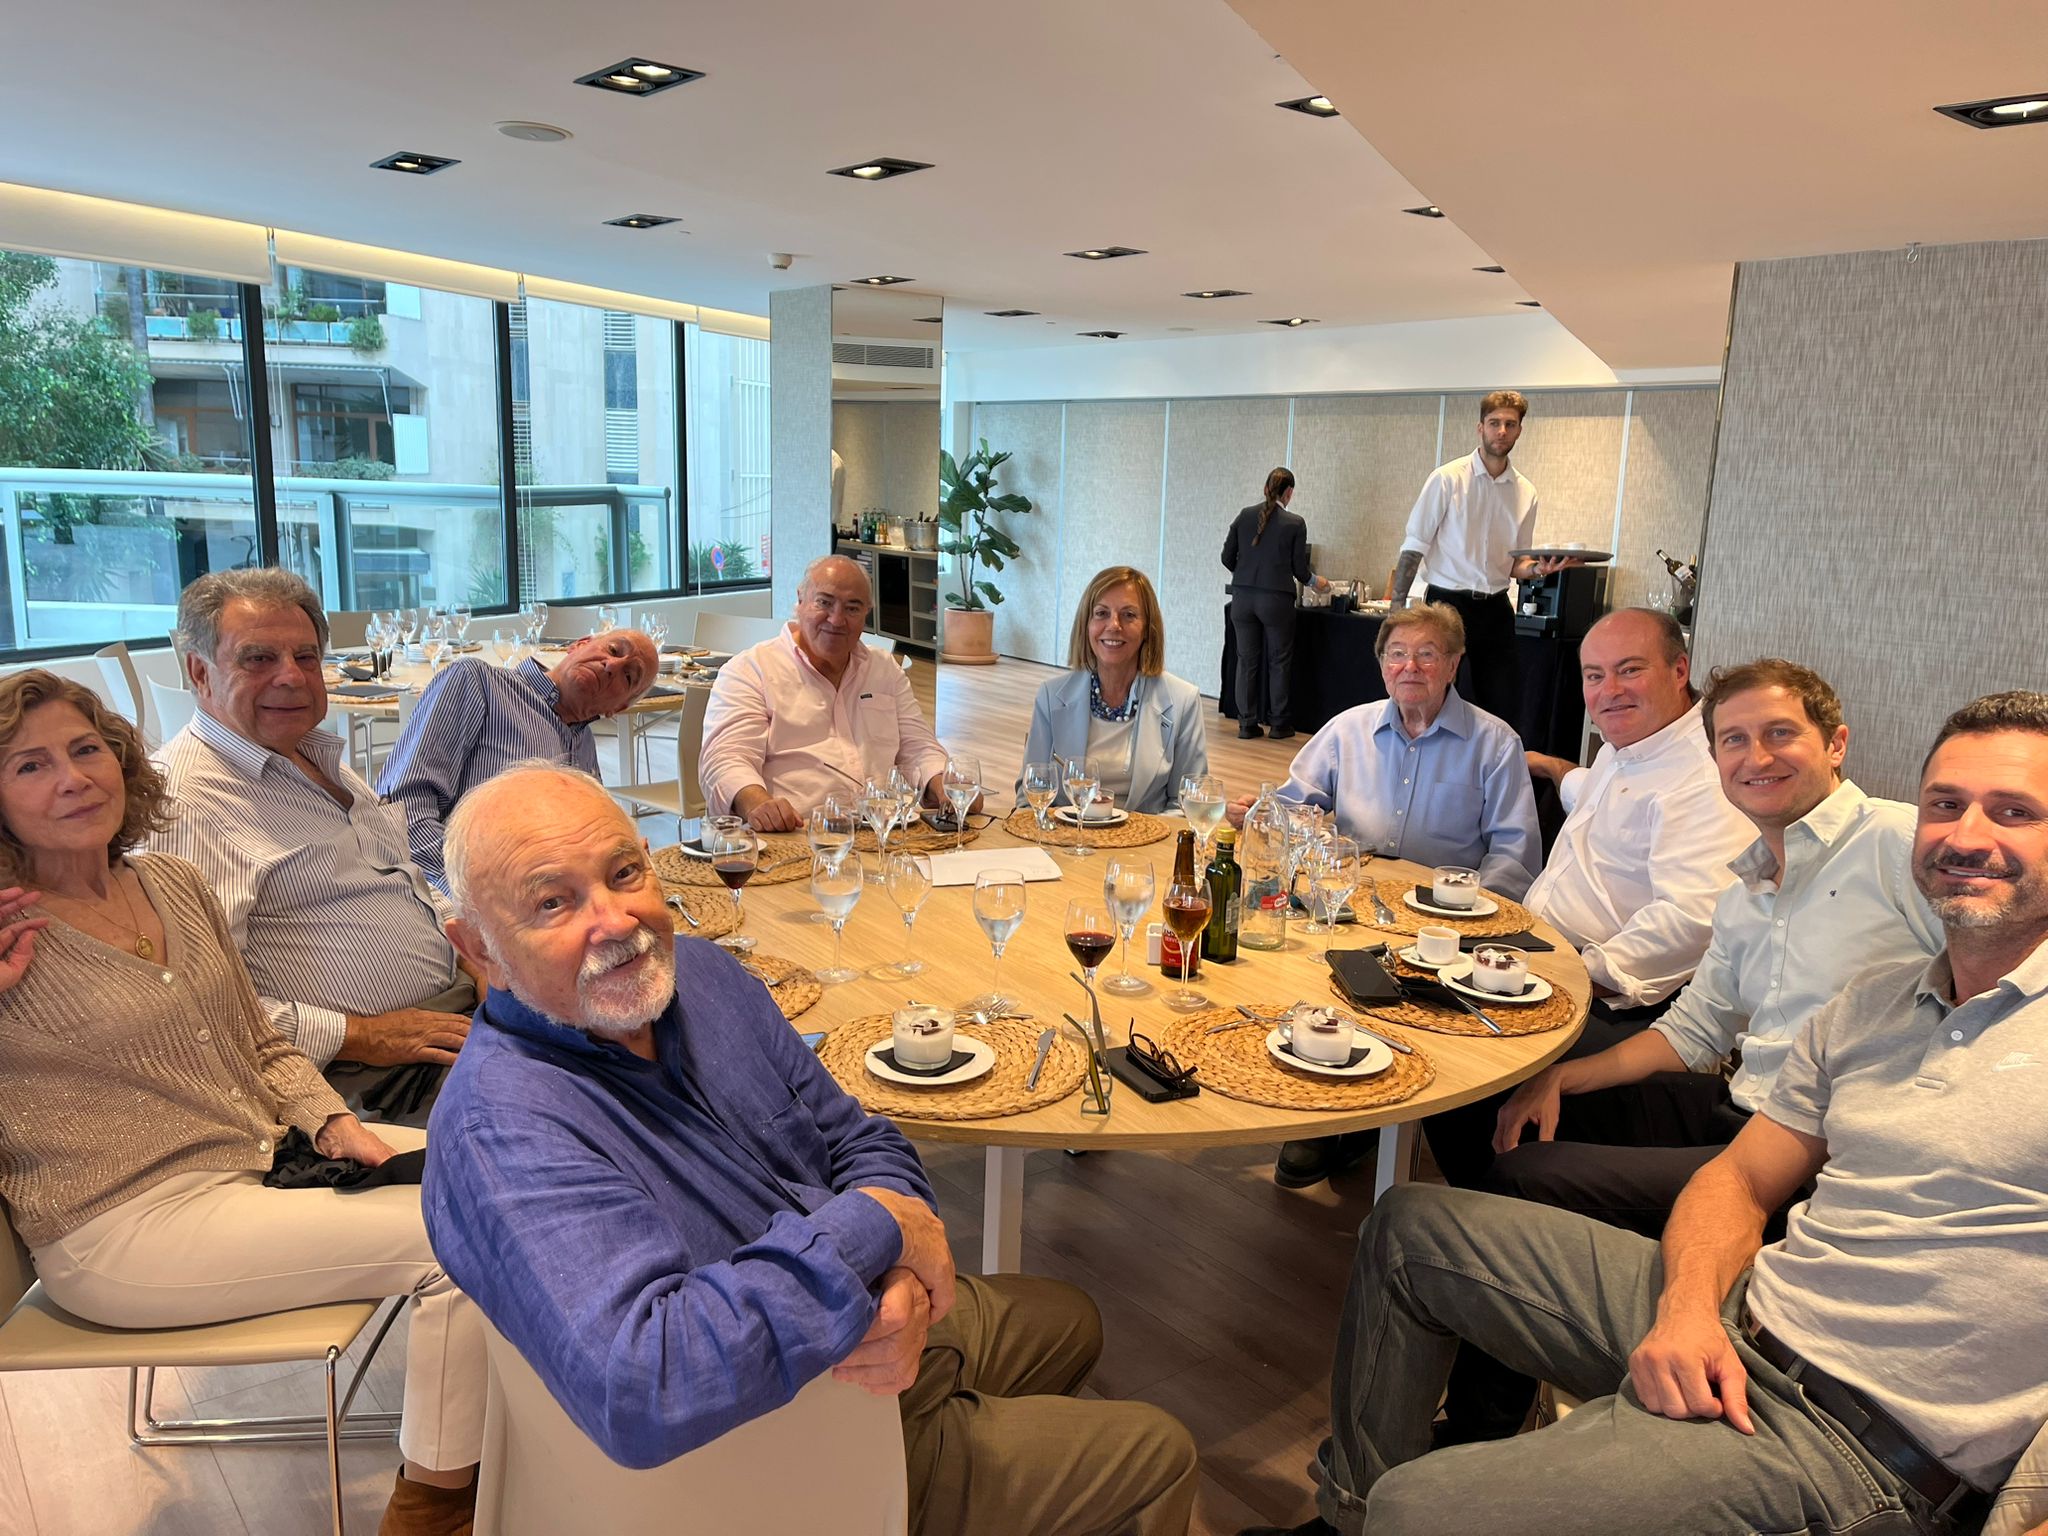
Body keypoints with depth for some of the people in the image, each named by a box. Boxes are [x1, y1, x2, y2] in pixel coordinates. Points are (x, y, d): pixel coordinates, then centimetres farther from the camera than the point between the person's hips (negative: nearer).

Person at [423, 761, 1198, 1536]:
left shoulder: (695, 969, -7)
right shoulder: (502, 1130, -33)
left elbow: (859, 1139, 0)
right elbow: (638, 1391, -46)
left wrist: (899, 1274, -22)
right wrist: (871, 1228, -35)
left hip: (876, 1342, 7)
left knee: (1069, 1320, 30)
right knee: (1156, 1458, 8)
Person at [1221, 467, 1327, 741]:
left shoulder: (1244, 516, 3)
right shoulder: (1295, 523, -5)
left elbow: (1227, 557, 7)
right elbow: (1299, 569, -1)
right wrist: (1316, 582, 20)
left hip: (1243, 597, 3)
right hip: (1276, 599, -3)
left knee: (1247, 660, 9)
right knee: (1278, 662, 9)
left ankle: (1247, 723, 12)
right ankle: (1278, 723, 13)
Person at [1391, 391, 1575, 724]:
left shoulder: (1525, 493, 8)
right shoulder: (1448, 478, -6)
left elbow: (1516, 563, 14)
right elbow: (1413, 546, -6)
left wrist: (1539, 568, -9)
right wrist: (1397, 605, -12)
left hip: (1495, 610, 4)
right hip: (1447, 604, -4)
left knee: (1501, 707, 7)